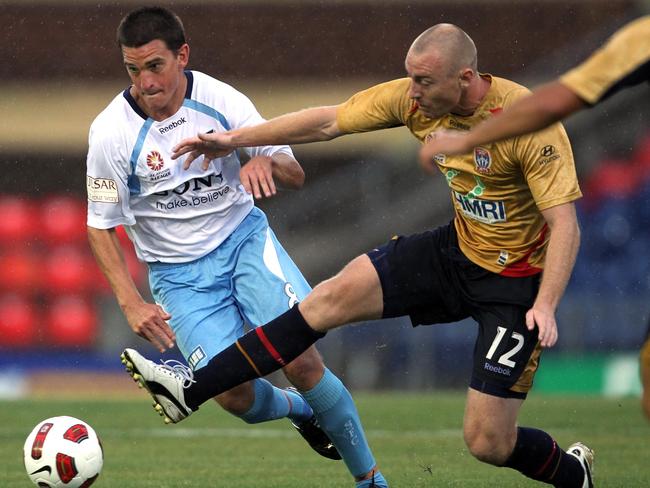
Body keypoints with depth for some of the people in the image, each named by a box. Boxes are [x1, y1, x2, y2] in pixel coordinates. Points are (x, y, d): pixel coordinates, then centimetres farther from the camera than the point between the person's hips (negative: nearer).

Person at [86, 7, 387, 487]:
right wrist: (131, 303, -13)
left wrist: (266, 161, -28)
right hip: (178, 273, 0)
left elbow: (296, 176, -5)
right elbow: (101, 224, -4)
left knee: (302, 361, -17)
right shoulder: (111, 133, -15)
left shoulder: (221, 101, -12)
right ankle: (296, 409, 21)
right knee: (235, 396, -16)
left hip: (244, 238, 0)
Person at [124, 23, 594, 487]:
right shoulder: (413, 98, -10)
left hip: (517, 279, -6)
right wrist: (235, 139, 3)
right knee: (330, 299, -8)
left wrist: (545, 306, -40)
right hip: (458, 247, 6)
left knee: (488, 444, -8)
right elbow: (330, 121, 1)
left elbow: (565, 225, -27)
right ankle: (190, 391, -4)